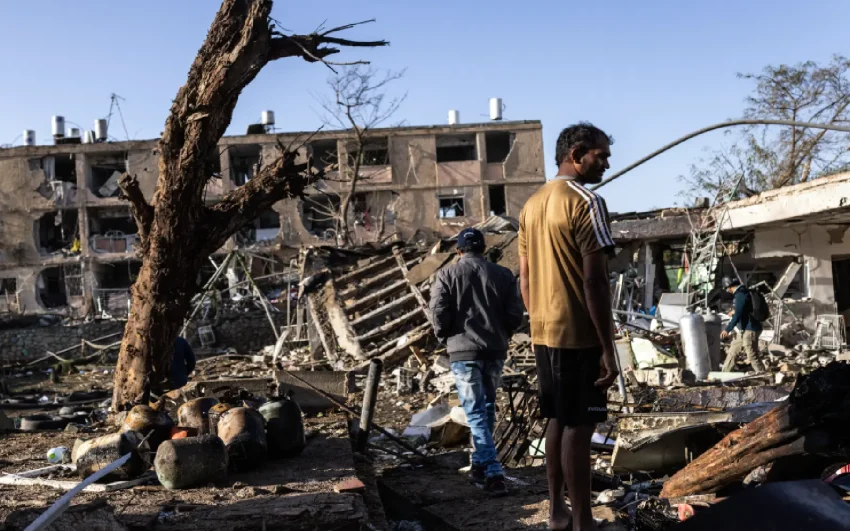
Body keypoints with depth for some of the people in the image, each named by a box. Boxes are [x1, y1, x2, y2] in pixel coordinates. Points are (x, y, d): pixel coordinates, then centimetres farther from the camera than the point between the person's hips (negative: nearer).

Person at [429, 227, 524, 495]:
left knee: (476, 412, -3)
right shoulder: (503, 274, 5)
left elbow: (439, 313, -9)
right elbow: (515, 314, 2)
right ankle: (480, 464, 27)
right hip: (495, 351, 3)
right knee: (487, 407, 18)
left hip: (464, 351, -3)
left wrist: (445, 337, 8)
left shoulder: (447, 275, -1)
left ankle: (493, 472, -12)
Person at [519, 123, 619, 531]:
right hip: (579, 335, -8)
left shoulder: (532, 204, 13)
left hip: (544, 333, 8)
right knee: (578, 427, -2)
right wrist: (608, 348, -16)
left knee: (558, 421, 16)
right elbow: (594, 281, -19)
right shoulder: (586, 202, -13)